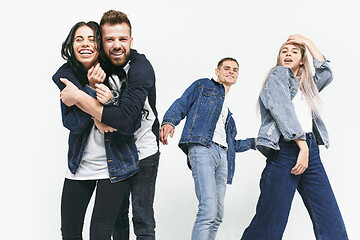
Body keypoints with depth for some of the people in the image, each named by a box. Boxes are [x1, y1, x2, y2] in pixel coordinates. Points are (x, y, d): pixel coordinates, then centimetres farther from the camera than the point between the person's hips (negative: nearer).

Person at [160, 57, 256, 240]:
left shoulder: (227, 111, 35)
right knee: (209, 209, -23)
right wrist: (168, 122, -15)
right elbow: (181, 105, 5)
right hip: (202, 148, -7)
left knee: (217, 216, 0)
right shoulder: (203, 85, 19)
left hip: (222, 155, 7)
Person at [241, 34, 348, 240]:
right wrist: (302, 145, -14)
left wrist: (307, 42, 28)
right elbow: (283, 111, -5)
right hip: (286, 148, -7)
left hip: (310, 149, 7)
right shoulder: (278, 74, 8)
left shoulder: (306, 86, 29)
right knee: (270, 223, -11)